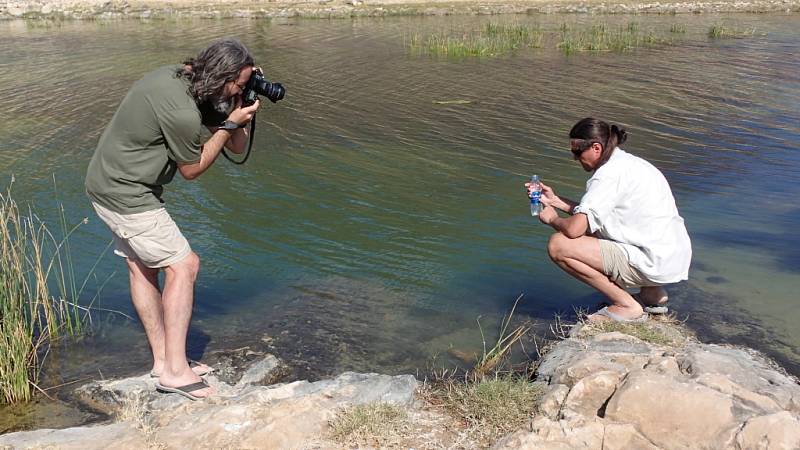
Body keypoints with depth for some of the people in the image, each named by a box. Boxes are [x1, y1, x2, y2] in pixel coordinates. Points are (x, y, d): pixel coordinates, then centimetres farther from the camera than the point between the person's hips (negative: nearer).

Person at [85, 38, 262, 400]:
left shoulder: (181, 78, 4)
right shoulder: (181, 111, -29)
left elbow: (237, 147, 7)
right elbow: (191, 169, -11)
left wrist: (239, 111, -10)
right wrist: (230, 124, -13)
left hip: (107, 183, 11)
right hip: (127, 194, -11)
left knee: (142, 268, 15)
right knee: (183, 265, -7)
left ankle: (162, 360, 26)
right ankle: (175, 370, -3)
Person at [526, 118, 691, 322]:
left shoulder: (609, 174, -16)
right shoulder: (629, 162, 14)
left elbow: (574, 228, -22)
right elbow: (591, 213, 18)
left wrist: (553, 219, -1)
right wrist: (555, 200, 16)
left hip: (655, 264, -10)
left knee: (558, 245, -14)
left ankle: (627, 306, -4)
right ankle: (651, 293, 19)